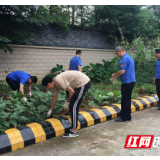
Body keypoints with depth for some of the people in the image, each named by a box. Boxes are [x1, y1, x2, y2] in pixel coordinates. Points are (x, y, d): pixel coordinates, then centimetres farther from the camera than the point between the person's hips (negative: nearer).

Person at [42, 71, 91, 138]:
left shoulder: (58, 80, -18)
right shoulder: (56, 82, 13)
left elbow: (72, 91, -20)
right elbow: (55, 96, 25)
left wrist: (67, 102, -3)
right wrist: (51, 110, 34)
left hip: (84, 83, -10)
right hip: (83, 82, 10)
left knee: (73, 106, -8)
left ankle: (74, 131, -4)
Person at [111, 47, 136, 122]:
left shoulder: (124, 59, -15)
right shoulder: (130, 57, 16)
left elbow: (122, 71, -22)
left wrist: (115, 75, -6)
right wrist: (117, 75, 16)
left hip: (127, 82, -10)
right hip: (131, 81, 10)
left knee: (125, 100, -2)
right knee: (128, 99, 14)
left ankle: (123, 117, 5)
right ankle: (128, 116, 20)